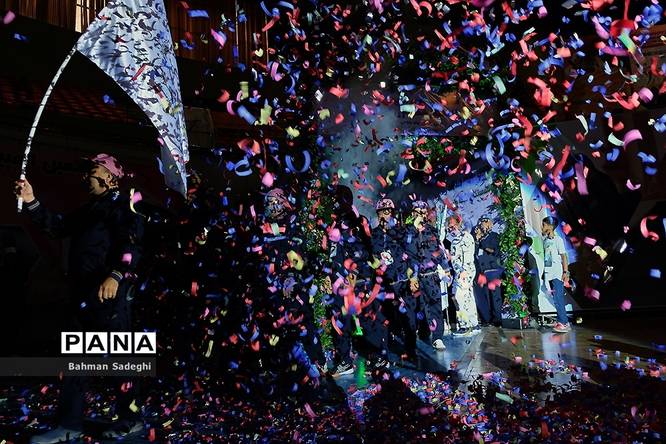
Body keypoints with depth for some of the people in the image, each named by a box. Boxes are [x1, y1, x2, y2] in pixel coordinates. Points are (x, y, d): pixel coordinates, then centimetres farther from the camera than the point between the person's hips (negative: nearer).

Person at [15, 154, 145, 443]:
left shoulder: (122, 206, -7)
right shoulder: (90, 209, 22)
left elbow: (131, 244, -21)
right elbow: (57, 227, 24)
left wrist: (116, 275, -35)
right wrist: (31, 202, 15)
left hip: (109, 293, -10)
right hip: (85, 295, 10)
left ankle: (130, 419, 12)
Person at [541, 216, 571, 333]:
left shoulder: (558, 240, -7)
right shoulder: (545, 240, 12)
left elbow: (564, 256, -9)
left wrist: (565, 272, -14)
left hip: (557, 274, -7)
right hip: (549, 274, 7)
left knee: (557, 299, -11)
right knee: (557, 299, 10)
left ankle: (564, 323, -8)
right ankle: (562, 322, 16)